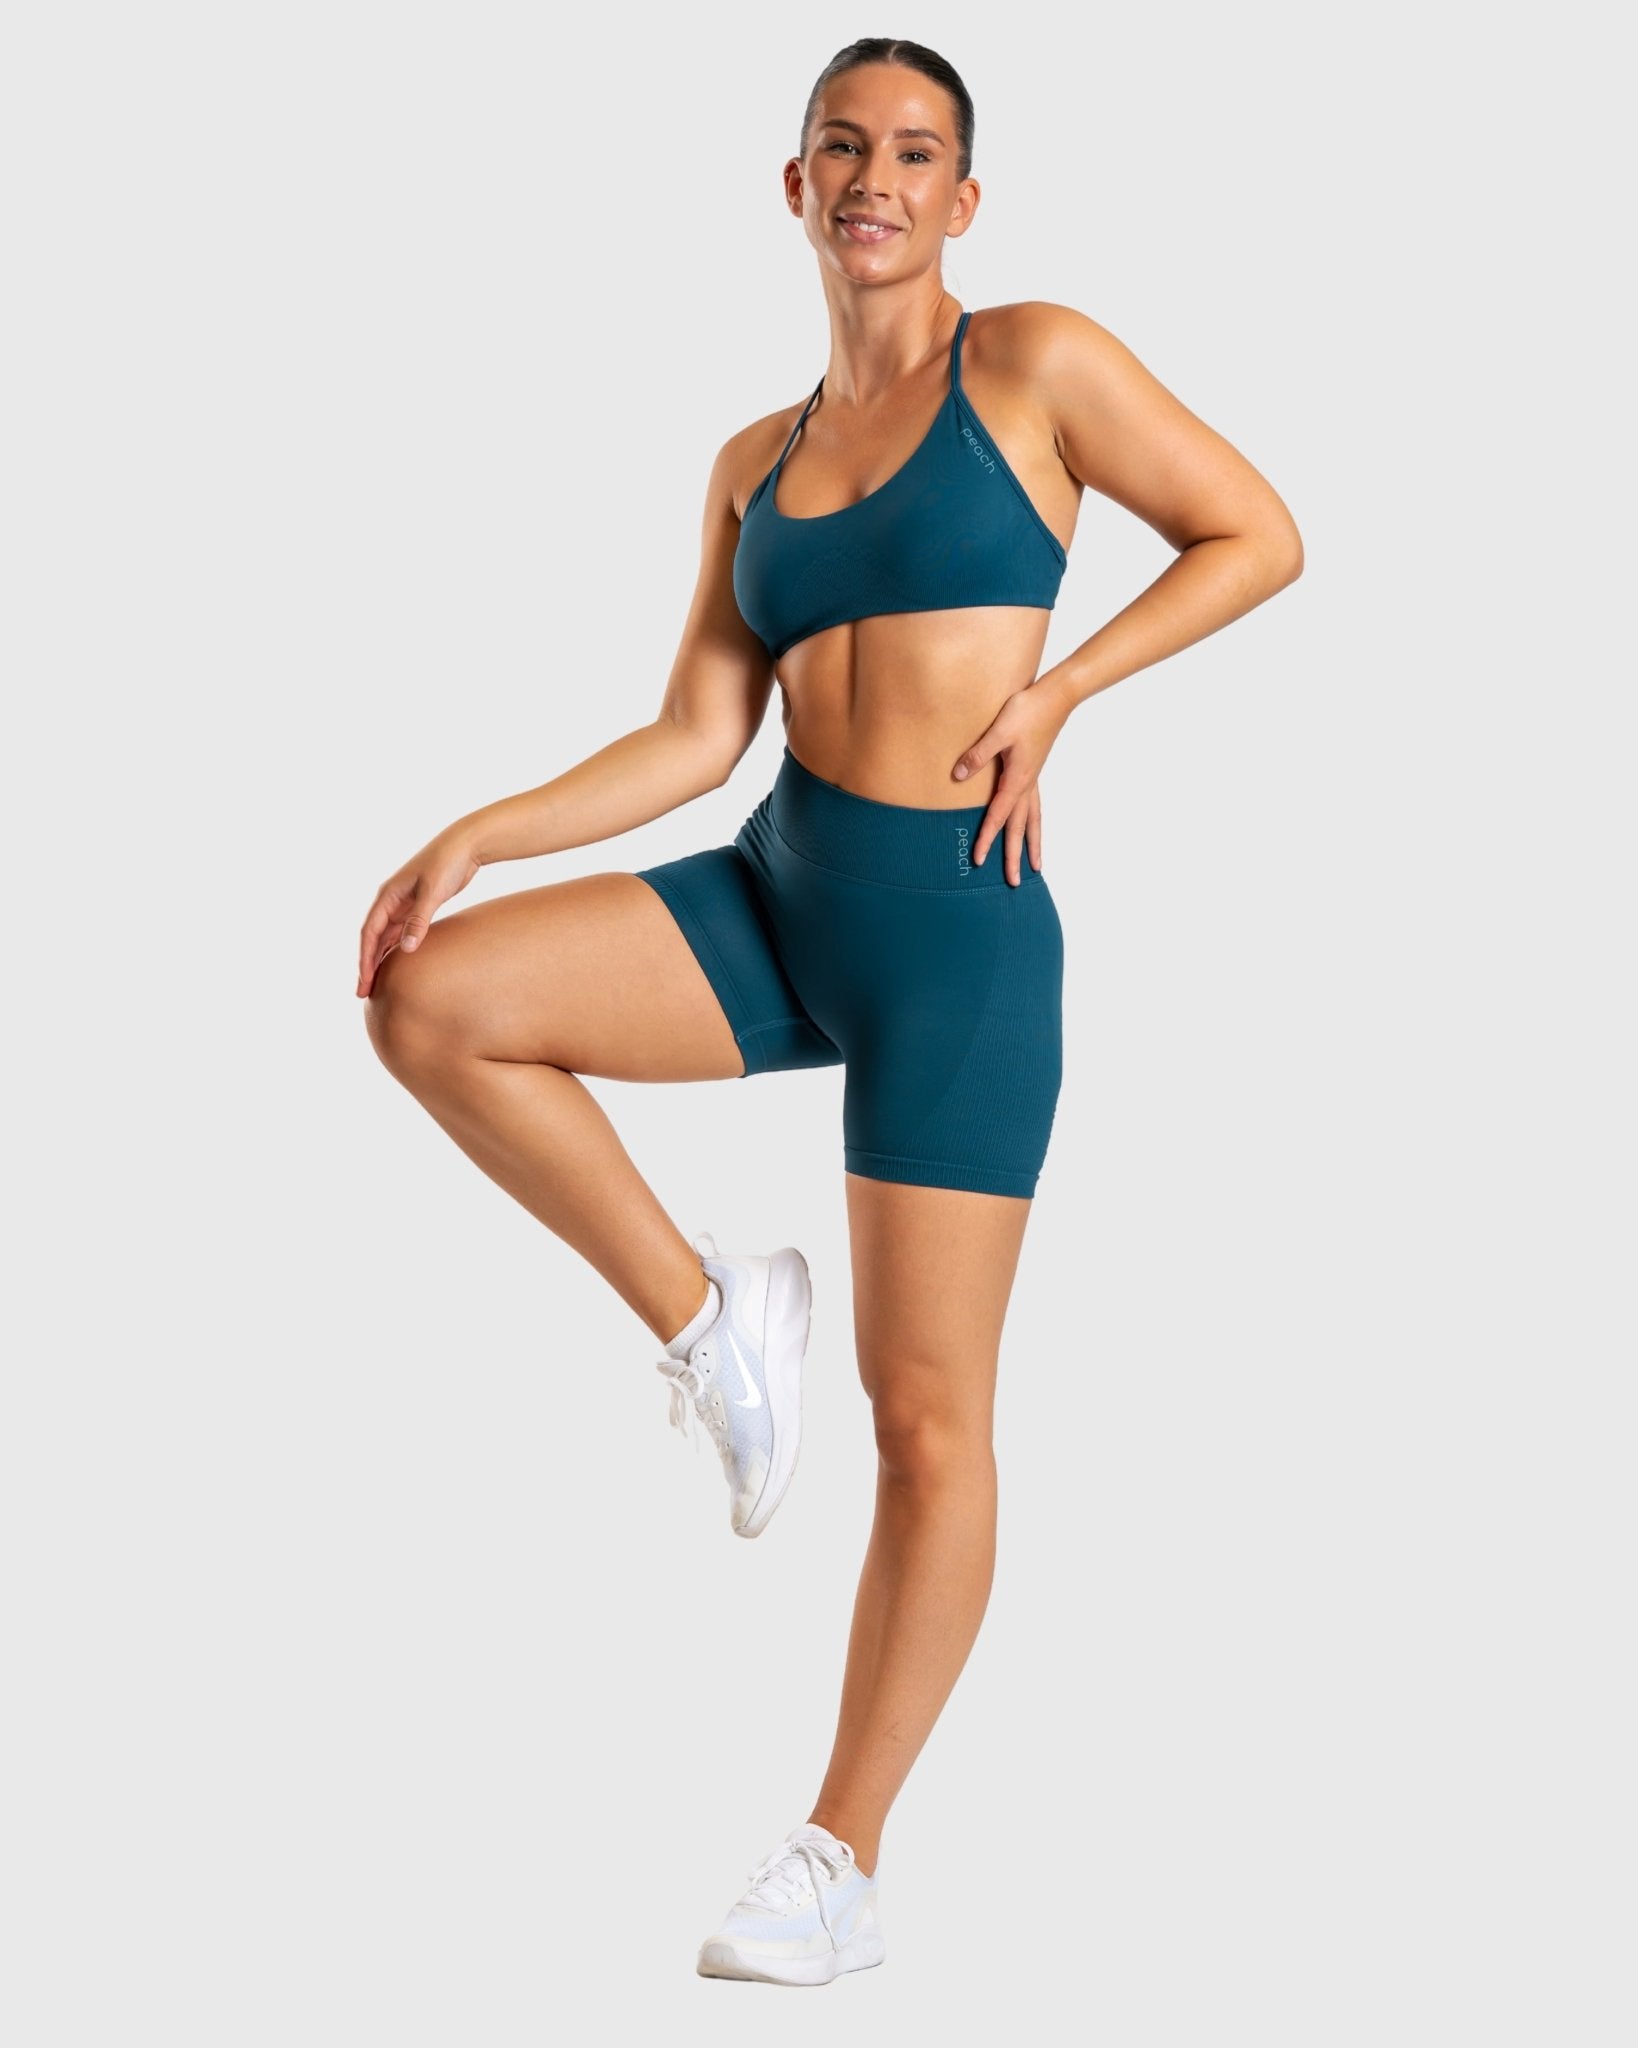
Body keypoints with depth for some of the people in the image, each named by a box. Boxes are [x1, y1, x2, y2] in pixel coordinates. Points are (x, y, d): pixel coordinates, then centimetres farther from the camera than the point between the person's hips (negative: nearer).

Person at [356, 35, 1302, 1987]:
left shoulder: (1038, 362, -1)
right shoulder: (754, 465, 13)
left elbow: (1260, 536, 1)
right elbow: (694, 738, 9)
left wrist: (1052, 689, -8)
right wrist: (478, 834, -2)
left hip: (959, 926, -5)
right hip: (778, 893, 5)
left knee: (926, 1413, -2)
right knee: (432, 1005, -19)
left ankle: (840, 1867, 10)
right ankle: (710, 1318, -1)